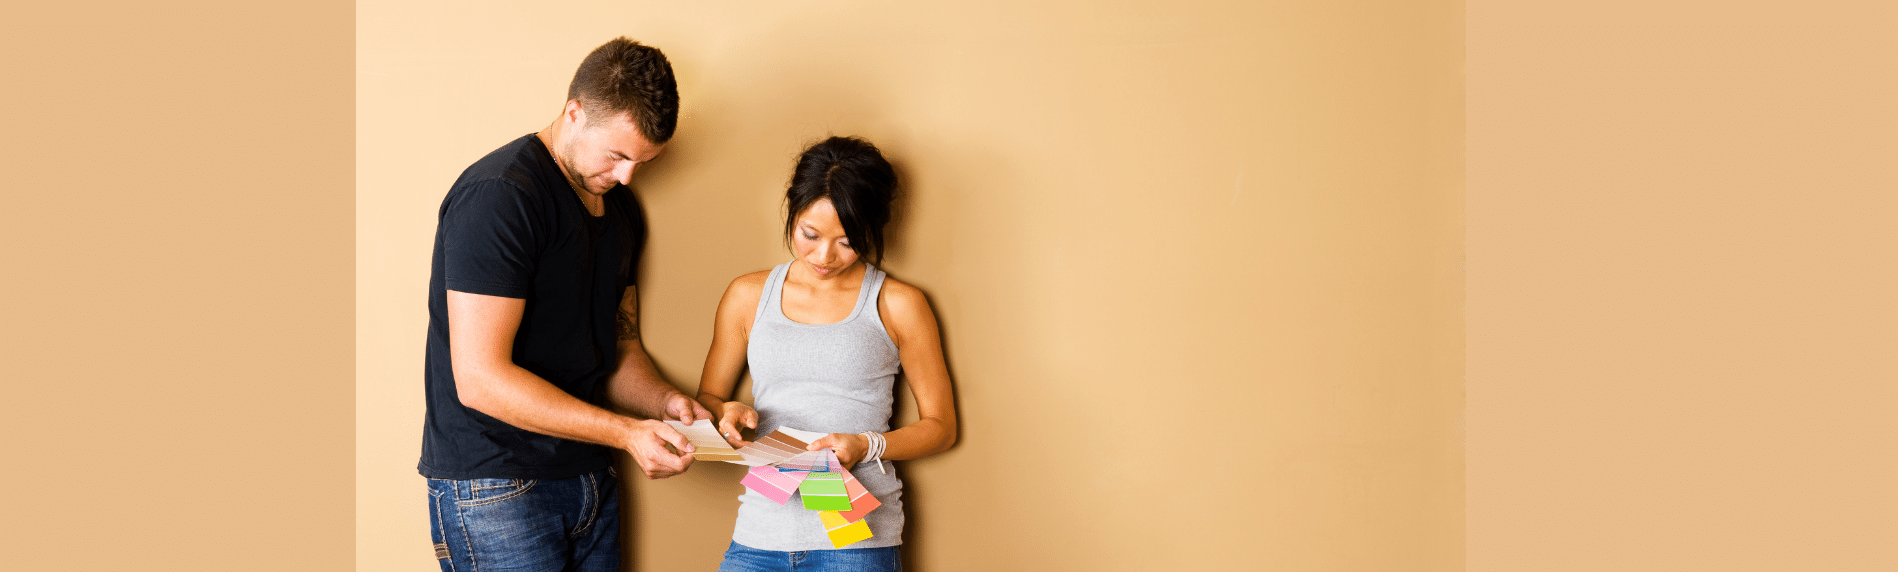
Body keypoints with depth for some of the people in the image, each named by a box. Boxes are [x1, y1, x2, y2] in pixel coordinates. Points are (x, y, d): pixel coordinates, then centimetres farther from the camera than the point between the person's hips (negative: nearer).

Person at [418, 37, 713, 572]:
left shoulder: (622, 210, 11)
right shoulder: (498, 196, -16)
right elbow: (479, 379, -21)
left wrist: (664, 401, -3)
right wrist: (625, 432, -22)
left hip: (591, 483, 8)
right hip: (493, 488, -7)